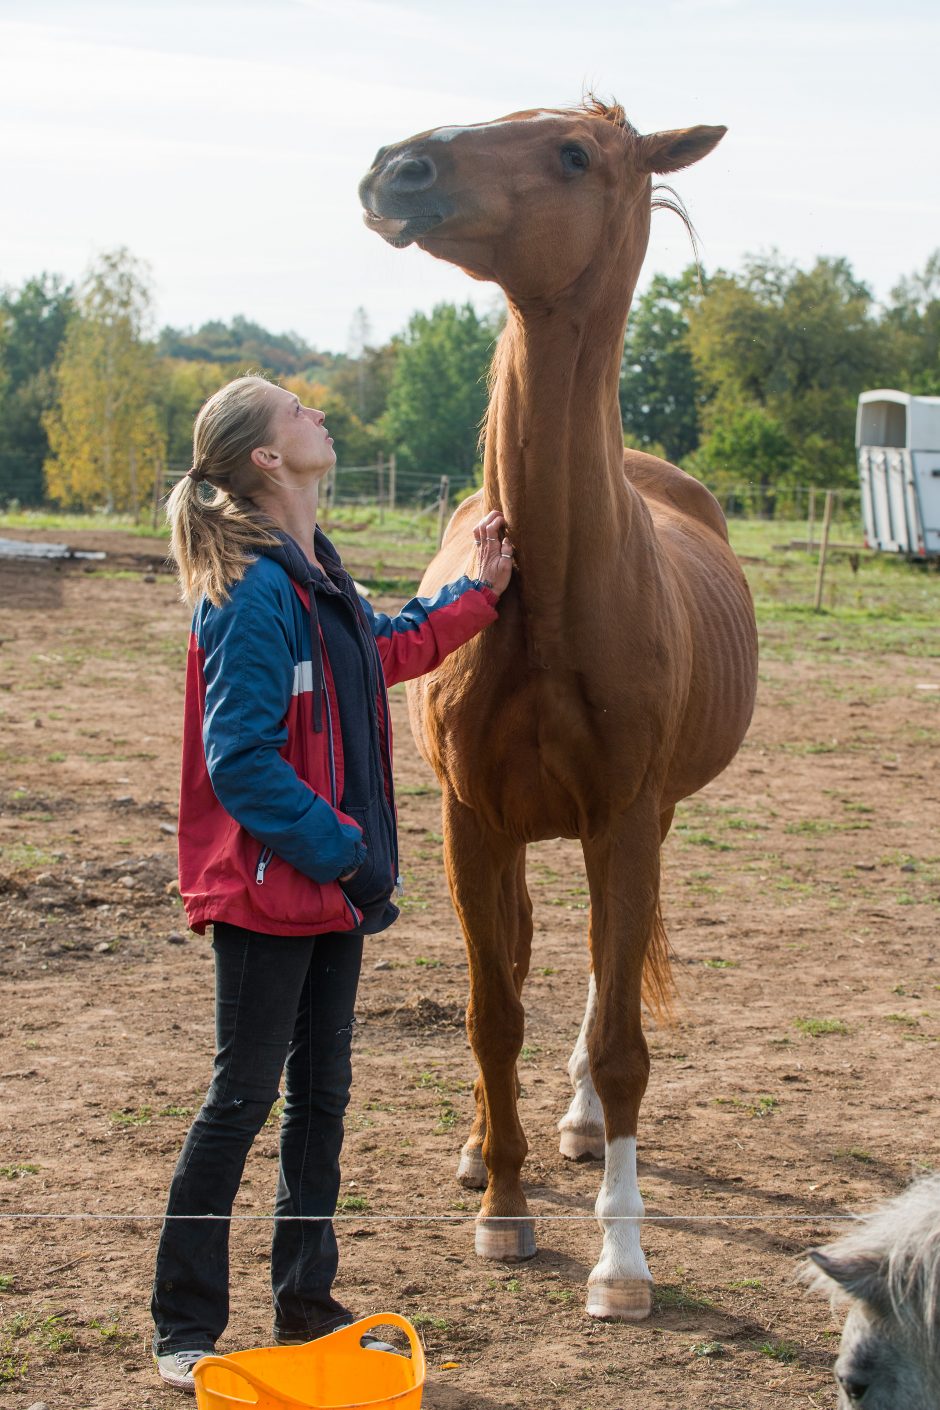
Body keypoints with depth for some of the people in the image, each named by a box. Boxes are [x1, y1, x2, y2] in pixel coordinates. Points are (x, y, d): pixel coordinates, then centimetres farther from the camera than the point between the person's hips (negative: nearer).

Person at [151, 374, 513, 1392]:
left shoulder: (315, 573, 9)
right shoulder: (255, 594, -20)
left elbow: (386, 651, 30)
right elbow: (240, 763, -23)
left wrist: (479, 592, 29)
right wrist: (339, 847, -20)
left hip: (333, 881, 9)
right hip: (268, 887, -9)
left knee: (321, 1092, 15)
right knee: (243, 1096, -1)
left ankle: (305, 1302, 26)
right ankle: (183, 1326, 11)